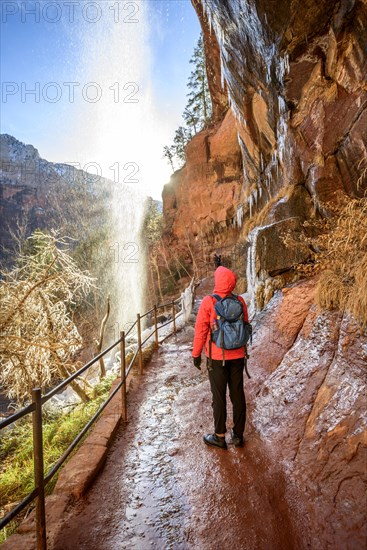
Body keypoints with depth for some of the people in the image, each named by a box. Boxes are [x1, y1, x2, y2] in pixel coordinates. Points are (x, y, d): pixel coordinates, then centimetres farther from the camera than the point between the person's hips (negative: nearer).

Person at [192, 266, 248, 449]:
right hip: (238, 356, 4)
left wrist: (196, 354, 0)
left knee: (219, 396, 7)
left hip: (217, 357, -3)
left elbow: (200, 330, -11)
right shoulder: (240, 301, -2)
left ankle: (219, 436, 17)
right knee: (238, 394, 13)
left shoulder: (208, 302, -14)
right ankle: (238, 434, 24)